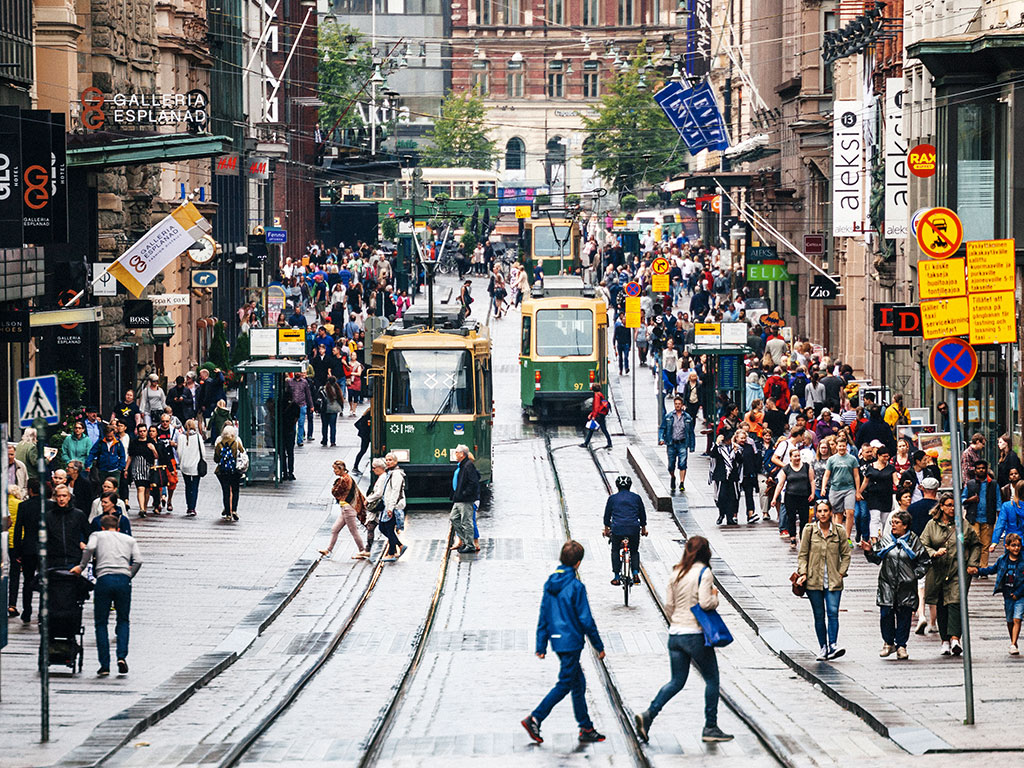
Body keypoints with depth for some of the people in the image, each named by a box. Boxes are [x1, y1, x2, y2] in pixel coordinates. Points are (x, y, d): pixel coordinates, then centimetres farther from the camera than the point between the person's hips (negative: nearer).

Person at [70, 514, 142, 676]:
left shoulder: (97, 535, 18)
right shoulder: (129, 540, 23)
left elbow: (90, 548, -5)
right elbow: (138, 561, 7)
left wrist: (81, 567, 4)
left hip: (104, 579, -2)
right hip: (123, 580, 2)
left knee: (101, 623, 7)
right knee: (123, 620, 15)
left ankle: (104, 665, 1)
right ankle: (122, 656, -6)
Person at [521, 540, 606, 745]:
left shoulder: (550, 583, 6)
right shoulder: (576, 586, -16)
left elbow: (543, 616, 10)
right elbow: (586, 619, -13)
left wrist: (541, 645, 15)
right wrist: (599, 646, -3)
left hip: (557, 641, 8)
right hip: (572, 641, -8)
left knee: (579, 683, 16)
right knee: (565, 684, -2)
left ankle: (586, 728, 19)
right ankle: (535, 718, -10)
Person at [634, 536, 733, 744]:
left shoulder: (676, 573, 8)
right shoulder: (704, 573, -11)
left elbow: (668, 605, 9)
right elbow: (705, 603, -21)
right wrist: (715, 597, -1)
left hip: (675, 634, 6)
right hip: (696, 634, -6)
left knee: (677, 681, 12)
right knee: (711, 680, 8)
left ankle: (648, 714, -6)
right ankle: (710, 728, 10)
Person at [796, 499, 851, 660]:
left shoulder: (839, 532, 4)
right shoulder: (809, 531, 3)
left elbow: (846, 555, 11)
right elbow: (802, 555, 5)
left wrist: (841, 573, 0)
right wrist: (803, 573, -7)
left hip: (833, 581, 0)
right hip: (814, 580, 0)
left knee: (833, 612, -14)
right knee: (819, 615, 4)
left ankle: (833, 646, -19)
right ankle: (823, 647, 11)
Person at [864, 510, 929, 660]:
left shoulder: (913, 541, 4)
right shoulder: (885, 540, 8)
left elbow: (924, 562, 9)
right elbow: (876, 559, 7)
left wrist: (915, 575, -2)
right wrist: (869, 552, -12)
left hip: (906, 586, -1)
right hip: (887, 584, 1)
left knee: (904, 616, 1)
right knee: (886, 614, -4)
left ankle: (901, 646, 10)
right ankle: (888, 643, 12)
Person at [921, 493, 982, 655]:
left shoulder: (964, 525, 7)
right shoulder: (932, 525, 7)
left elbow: (976, 544, 15)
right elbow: (923, 545, 4)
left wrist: (972, 564, 5)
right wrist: (934, 553, -16)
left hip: (958, 571, -2)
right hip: (938, 572, 2)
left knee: (955, 602, -16)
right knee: (941, 606, 4)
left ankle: (954, 638, -25)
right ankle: (945, 641, 11)